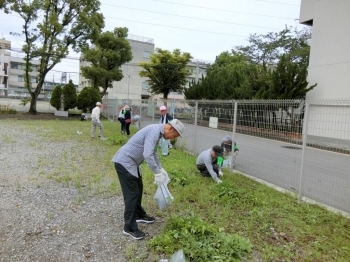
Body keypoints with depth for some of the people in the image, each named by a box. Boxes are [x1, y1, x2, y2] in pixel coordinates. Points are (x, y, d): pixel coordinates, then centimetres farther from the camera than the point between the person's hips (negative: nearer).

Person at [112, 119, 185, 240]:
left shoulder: (157, 131, 10)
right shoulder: (154, 131, -22)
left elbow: (153, 153, 22)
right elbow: (147, 155, -31)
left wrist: (160, 169, 20)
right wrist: (157, 173, -22)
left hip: (131, 162, 10)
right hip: (124, 162, -10)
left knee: (138, 188, 21)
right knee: (132, 194, -4)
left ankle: (139, 215, 38)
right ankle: (129, 227, 7)